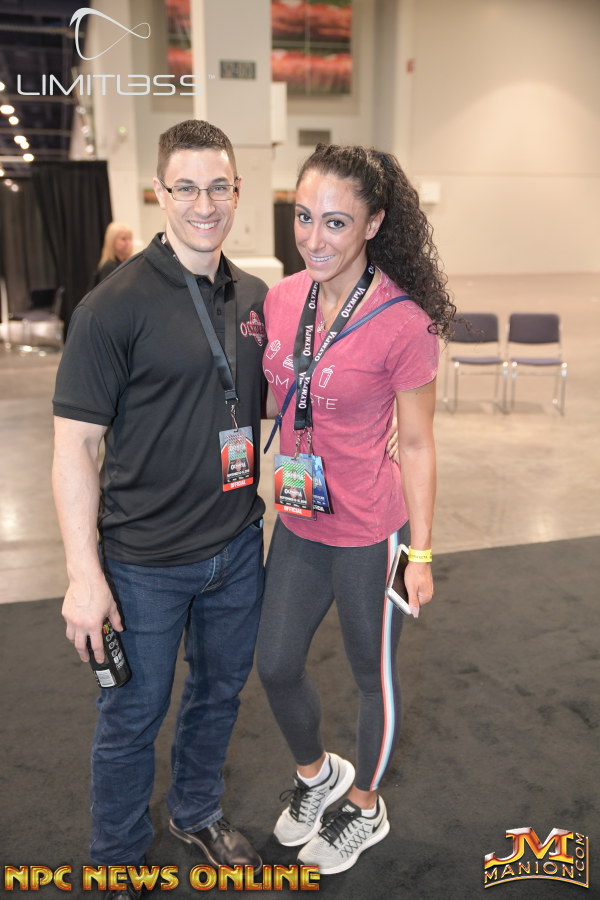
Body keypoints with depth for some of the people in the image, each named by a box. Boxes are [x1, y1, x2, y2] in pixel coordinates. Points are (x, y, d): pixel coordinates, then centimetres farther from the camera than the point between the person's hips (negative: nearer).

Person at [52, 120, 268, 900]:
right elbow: (75, 445, -15)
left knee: (220, 693, 23)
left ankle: (198, 813, 50)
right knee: (131, 718, 14)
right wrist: (84, 577, -18)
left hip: (237, 548, 6)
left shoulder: (255, 298, 2)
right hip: (145, 562, -5)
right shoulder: (115, 306, -16)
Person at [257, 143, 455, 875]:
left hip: (368, 533, -5)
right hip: (296, 524, 6)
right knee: (276, 666, 18)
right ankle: (317, 774, 49)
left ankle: (365, 809, 44)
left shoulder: (404, 321, -19)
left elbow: (416, 445, -11)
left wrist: (421, 552, -8)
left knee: (373, 675, 17)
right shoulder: (282, 298, -3)